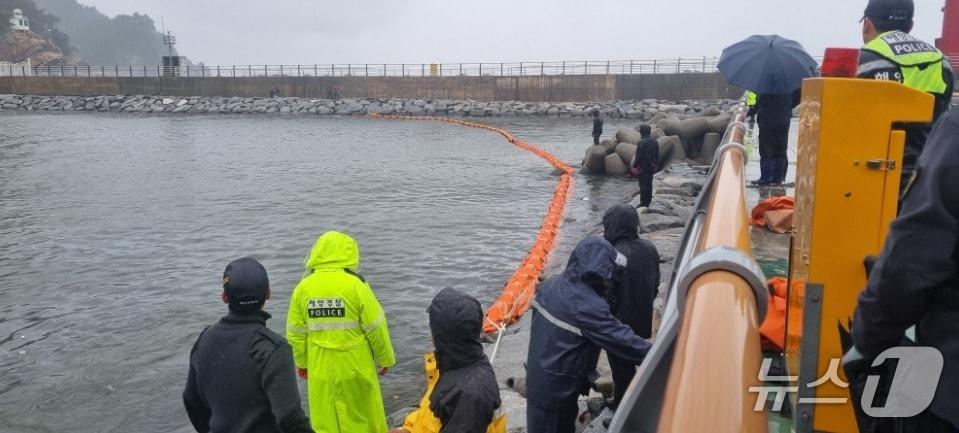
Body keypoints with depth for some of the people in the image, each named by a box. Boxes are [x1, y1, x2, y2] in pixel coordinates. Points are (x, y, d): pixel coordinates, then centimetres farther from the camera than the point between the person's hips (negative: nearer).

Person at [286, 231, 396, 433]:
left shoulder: (303, 287, -5)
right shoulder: (355, 285, -15)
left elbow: (295, 331, 2)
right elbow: (375, 327, -11)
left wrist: (302, 363, 16)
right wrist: (385, 359, 2)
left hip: (320, 368, 3)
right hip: (355, 366, -2)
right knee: (364, 415, 16)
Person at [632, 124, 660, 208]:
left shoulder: (642, 142, -19)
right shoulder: (655, 142, 4)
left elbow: (638, 156, -18)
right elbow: (657, 155, 11)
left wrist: (634, 166, -7)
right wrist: (656, 165, 20)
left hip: (643, 167, -7)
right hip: (652, 167, 7)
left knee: (643, 185, -1)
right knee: (649, 184, 16)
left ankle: (643, 203, 2)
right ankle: (648, 201, 24)